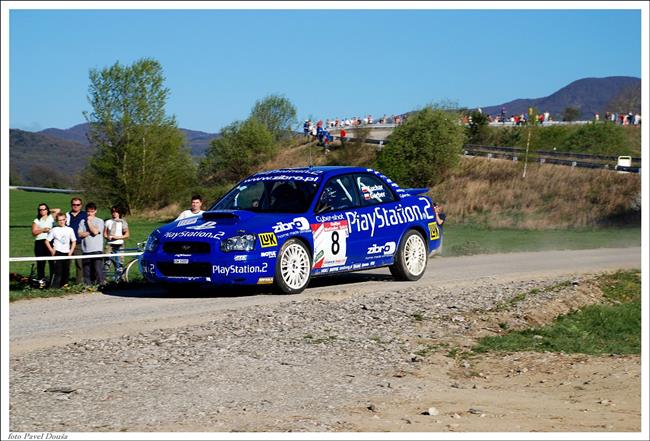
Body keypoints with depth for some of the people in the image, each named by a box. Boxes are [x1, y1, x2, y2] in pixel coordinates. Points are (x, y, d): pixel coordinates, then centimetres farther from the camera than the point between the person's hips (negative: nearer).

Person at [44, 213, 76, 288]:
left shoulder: (69, 230, 7)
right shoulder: (54, 230, 1)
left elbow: (74, 241, 12)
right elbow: (47, 241, 3)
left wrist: (71, 251, 2)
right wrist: (51, 250, -7)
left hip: (67, 253, 3)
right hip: (58, 253, -3)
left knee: (66, 271, 6)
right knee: (58, 271, -12)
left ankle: (64, 286, 17)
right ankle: (54, 287, -12)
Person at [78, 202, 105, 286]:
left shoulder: (99, 221, 3)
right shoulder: (82, 221, 13)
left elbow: (95, 231, -13)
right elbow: (80, 234, 3)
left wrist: (89, 221, -4)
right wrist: (89, 233, -9)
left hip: (97, 250, -4)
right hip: (86, 250, 4)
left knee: (98, 269, -9)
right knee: (87, 270, 6)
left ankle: (100, 284, -7)